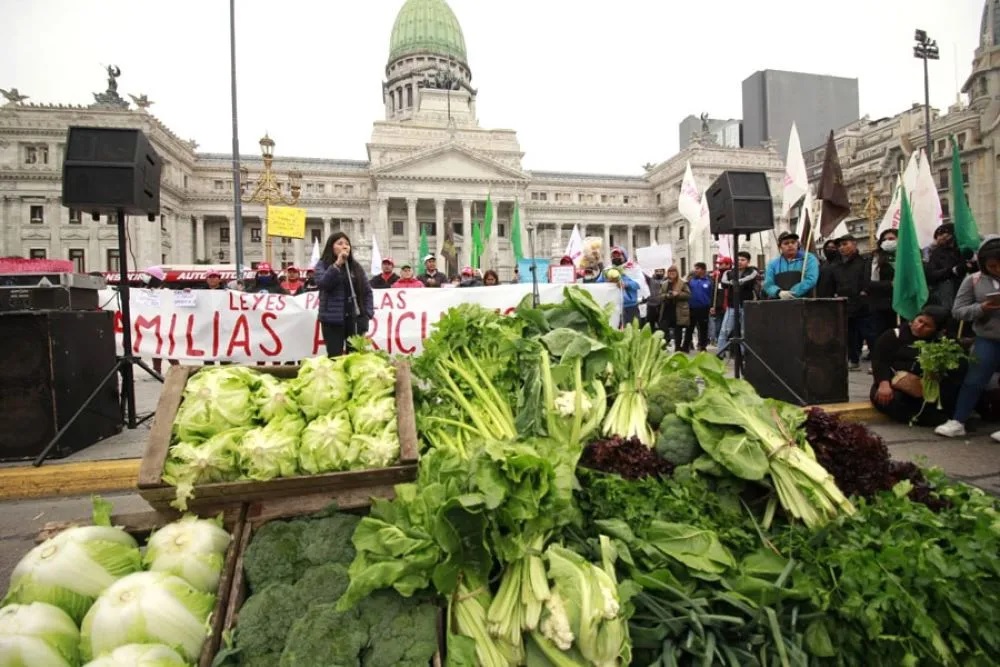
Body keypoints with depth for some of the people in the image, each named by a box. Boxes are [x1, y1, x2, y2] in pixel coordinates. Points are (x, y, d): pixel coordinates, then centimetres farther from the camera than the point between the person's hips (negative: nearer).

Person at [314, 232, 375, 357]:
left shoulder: (356, 266, 11)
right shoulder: (323, 265, 4)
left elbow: (367, 291, 11)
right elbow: (322, 283, -16)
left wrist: (368, 313, 1)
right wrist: (337, 264, -18)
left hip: (355, 318, 2)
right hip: (332, 319, -2)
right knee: (335, 357, -1)